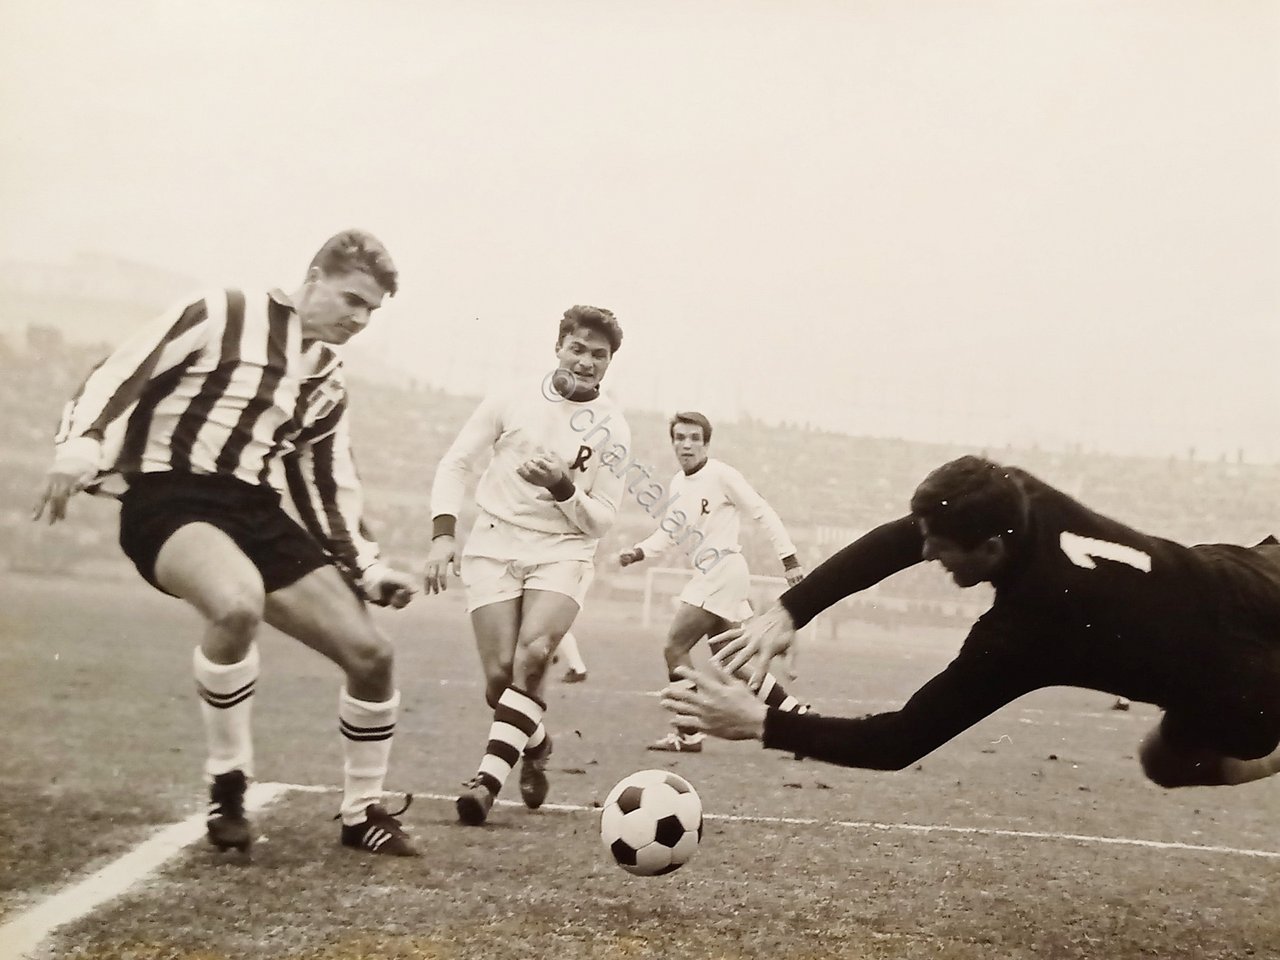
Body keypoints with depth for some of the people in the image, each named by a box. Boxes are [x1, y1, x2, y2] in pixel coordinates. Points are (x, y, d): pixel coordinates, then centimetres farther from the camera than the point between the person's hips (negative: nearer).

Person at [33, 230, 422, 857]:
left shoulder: (328, 385, 18)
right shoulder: (224, 316, -2)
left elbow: (330, 493, 23)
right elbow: (119, 376, -6)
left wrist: (368, 570, 13)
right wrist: (79, 447, -22)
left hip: (255, 511, 7)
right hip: (168, 498, -7)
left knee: (371, 654, -3)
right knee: (238, 602, -40)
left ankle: (362, 813, 19)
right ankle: (228, 788, -17)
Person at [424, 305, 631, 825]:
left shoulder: (612, 430, 1)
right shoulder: (512, 399, 1)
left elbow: (600, 520, 1)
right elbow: (456, 463, 5)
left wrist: (561, 489, -19)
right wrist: (442, 533, -7)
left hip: (563, 552, 0)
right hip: (494, 546, 1)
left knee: (532, 653, -26)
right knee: (501, 674, -9)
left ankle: (488, 778, -22)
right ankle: (535, 743, 22)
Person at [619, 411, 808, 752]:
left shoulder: (721, 475, -12)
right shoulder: (676, 483, 11)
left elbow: (763, 513, -10)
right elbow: (668, 531, 16)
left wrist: (789, 560, -11)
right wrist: (638, 551, -2)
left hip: (723, 570, -9)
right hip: (707, 576, 9)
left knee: (674, 649, -10)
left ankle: (688, 734, -2)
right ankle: (794, 711, 22)